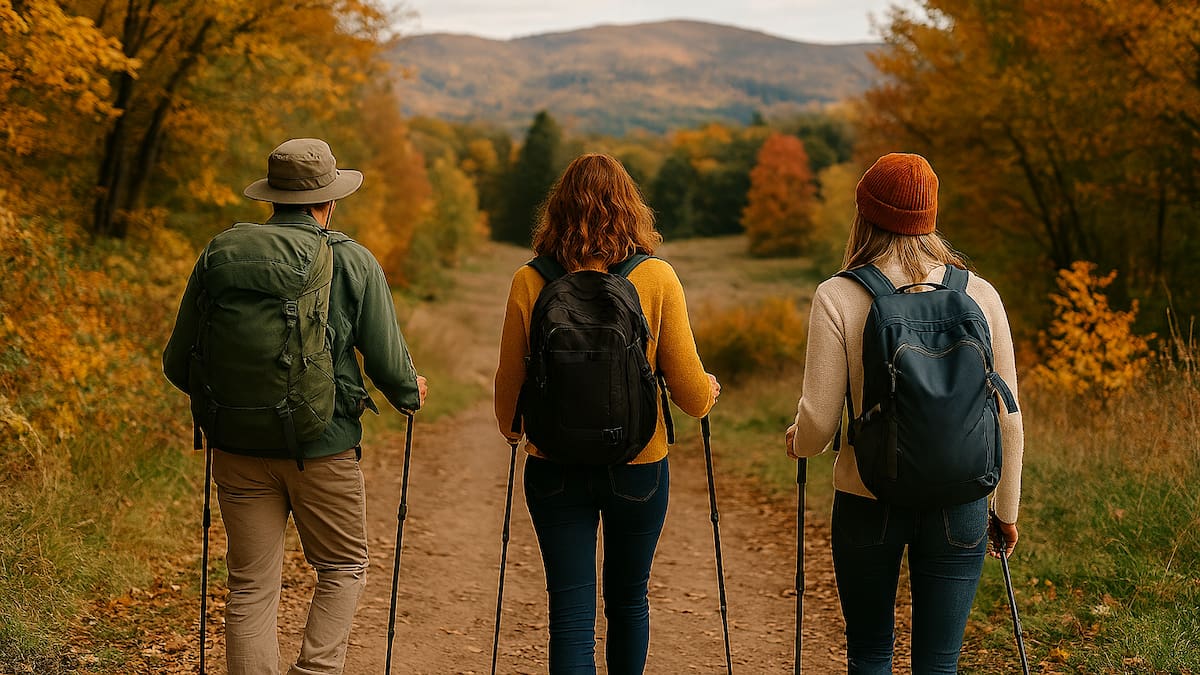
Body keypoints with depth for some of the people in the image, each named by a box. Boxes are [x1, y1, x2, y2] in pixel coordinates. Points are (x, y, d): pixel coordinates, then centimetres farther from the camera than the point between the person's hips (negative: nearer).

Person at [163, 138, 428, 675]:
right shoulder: (354, 262, -5)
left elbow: (178, 364, 6)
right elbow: (388, 362, -4)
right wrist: (410, 394, 18)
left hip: (239, 446, 2)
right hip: (324, 447, -2)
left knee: (251, 585, 10)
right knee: (344, 568, 16)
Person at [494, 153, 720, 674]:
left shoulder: (528, 283, -7)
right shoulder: (656, 278, -9)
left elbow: (508, 387, 3)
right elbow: (691, 391, -7)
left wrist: (512, 431, 24)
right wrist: (709, 391, 17)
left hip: (555, 469, 0)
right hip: (639, 468, 0)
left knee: (571, 613, 6)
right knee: (628, 601, 20)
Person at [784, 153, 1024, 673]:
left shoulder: (838, 298, -9)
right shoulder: (980, 295, -1)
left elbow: (819, 420, -9)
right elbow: (1007, 419, 3)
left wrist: (797, 441, 15)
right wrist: (1007, 511, 16)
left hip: (868, 502, -1)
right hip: (959, 507, 2)